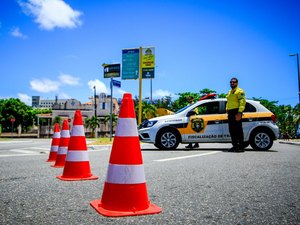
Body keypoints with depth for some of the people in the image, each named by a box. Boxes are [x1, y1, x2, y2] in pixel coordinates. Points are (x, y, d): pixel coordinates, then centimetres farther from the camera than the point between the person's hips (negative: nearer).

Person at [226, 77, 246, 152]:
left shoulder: (239, 91, -3)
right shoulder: (229, 92, 24)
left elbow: (242, 102, -14)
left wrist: (239, 112, -23)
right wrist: (227, 110, 16)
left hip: (236, 112, -9)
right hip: (230, 113, 9)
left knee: (238, 129, -9)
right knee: (232, 130, 8)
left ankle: (241, 147, -6)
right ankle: (235, 146, 14)